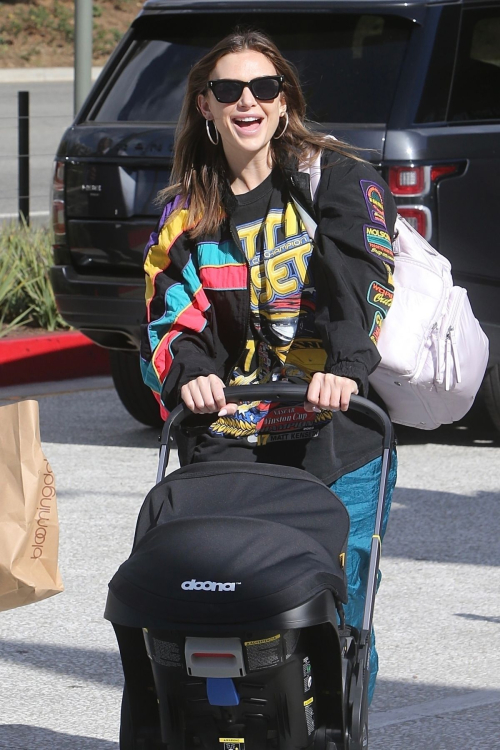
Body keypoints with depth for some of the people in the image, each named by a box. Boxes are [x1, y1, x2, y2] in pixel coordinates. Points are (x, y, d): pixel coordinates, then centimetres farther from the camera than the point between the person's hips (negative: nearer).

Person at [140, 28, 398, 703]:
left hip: (336, 441, -2)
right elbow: (171, 316, 9)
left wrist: (348, 366, -30)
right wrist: (187, 372, -15)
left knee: (336, 624, -4)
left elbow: (361, 280, -12)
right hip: (228, 445, 3)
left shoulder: (340, 179, 3)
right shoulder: (189, 211, 15)